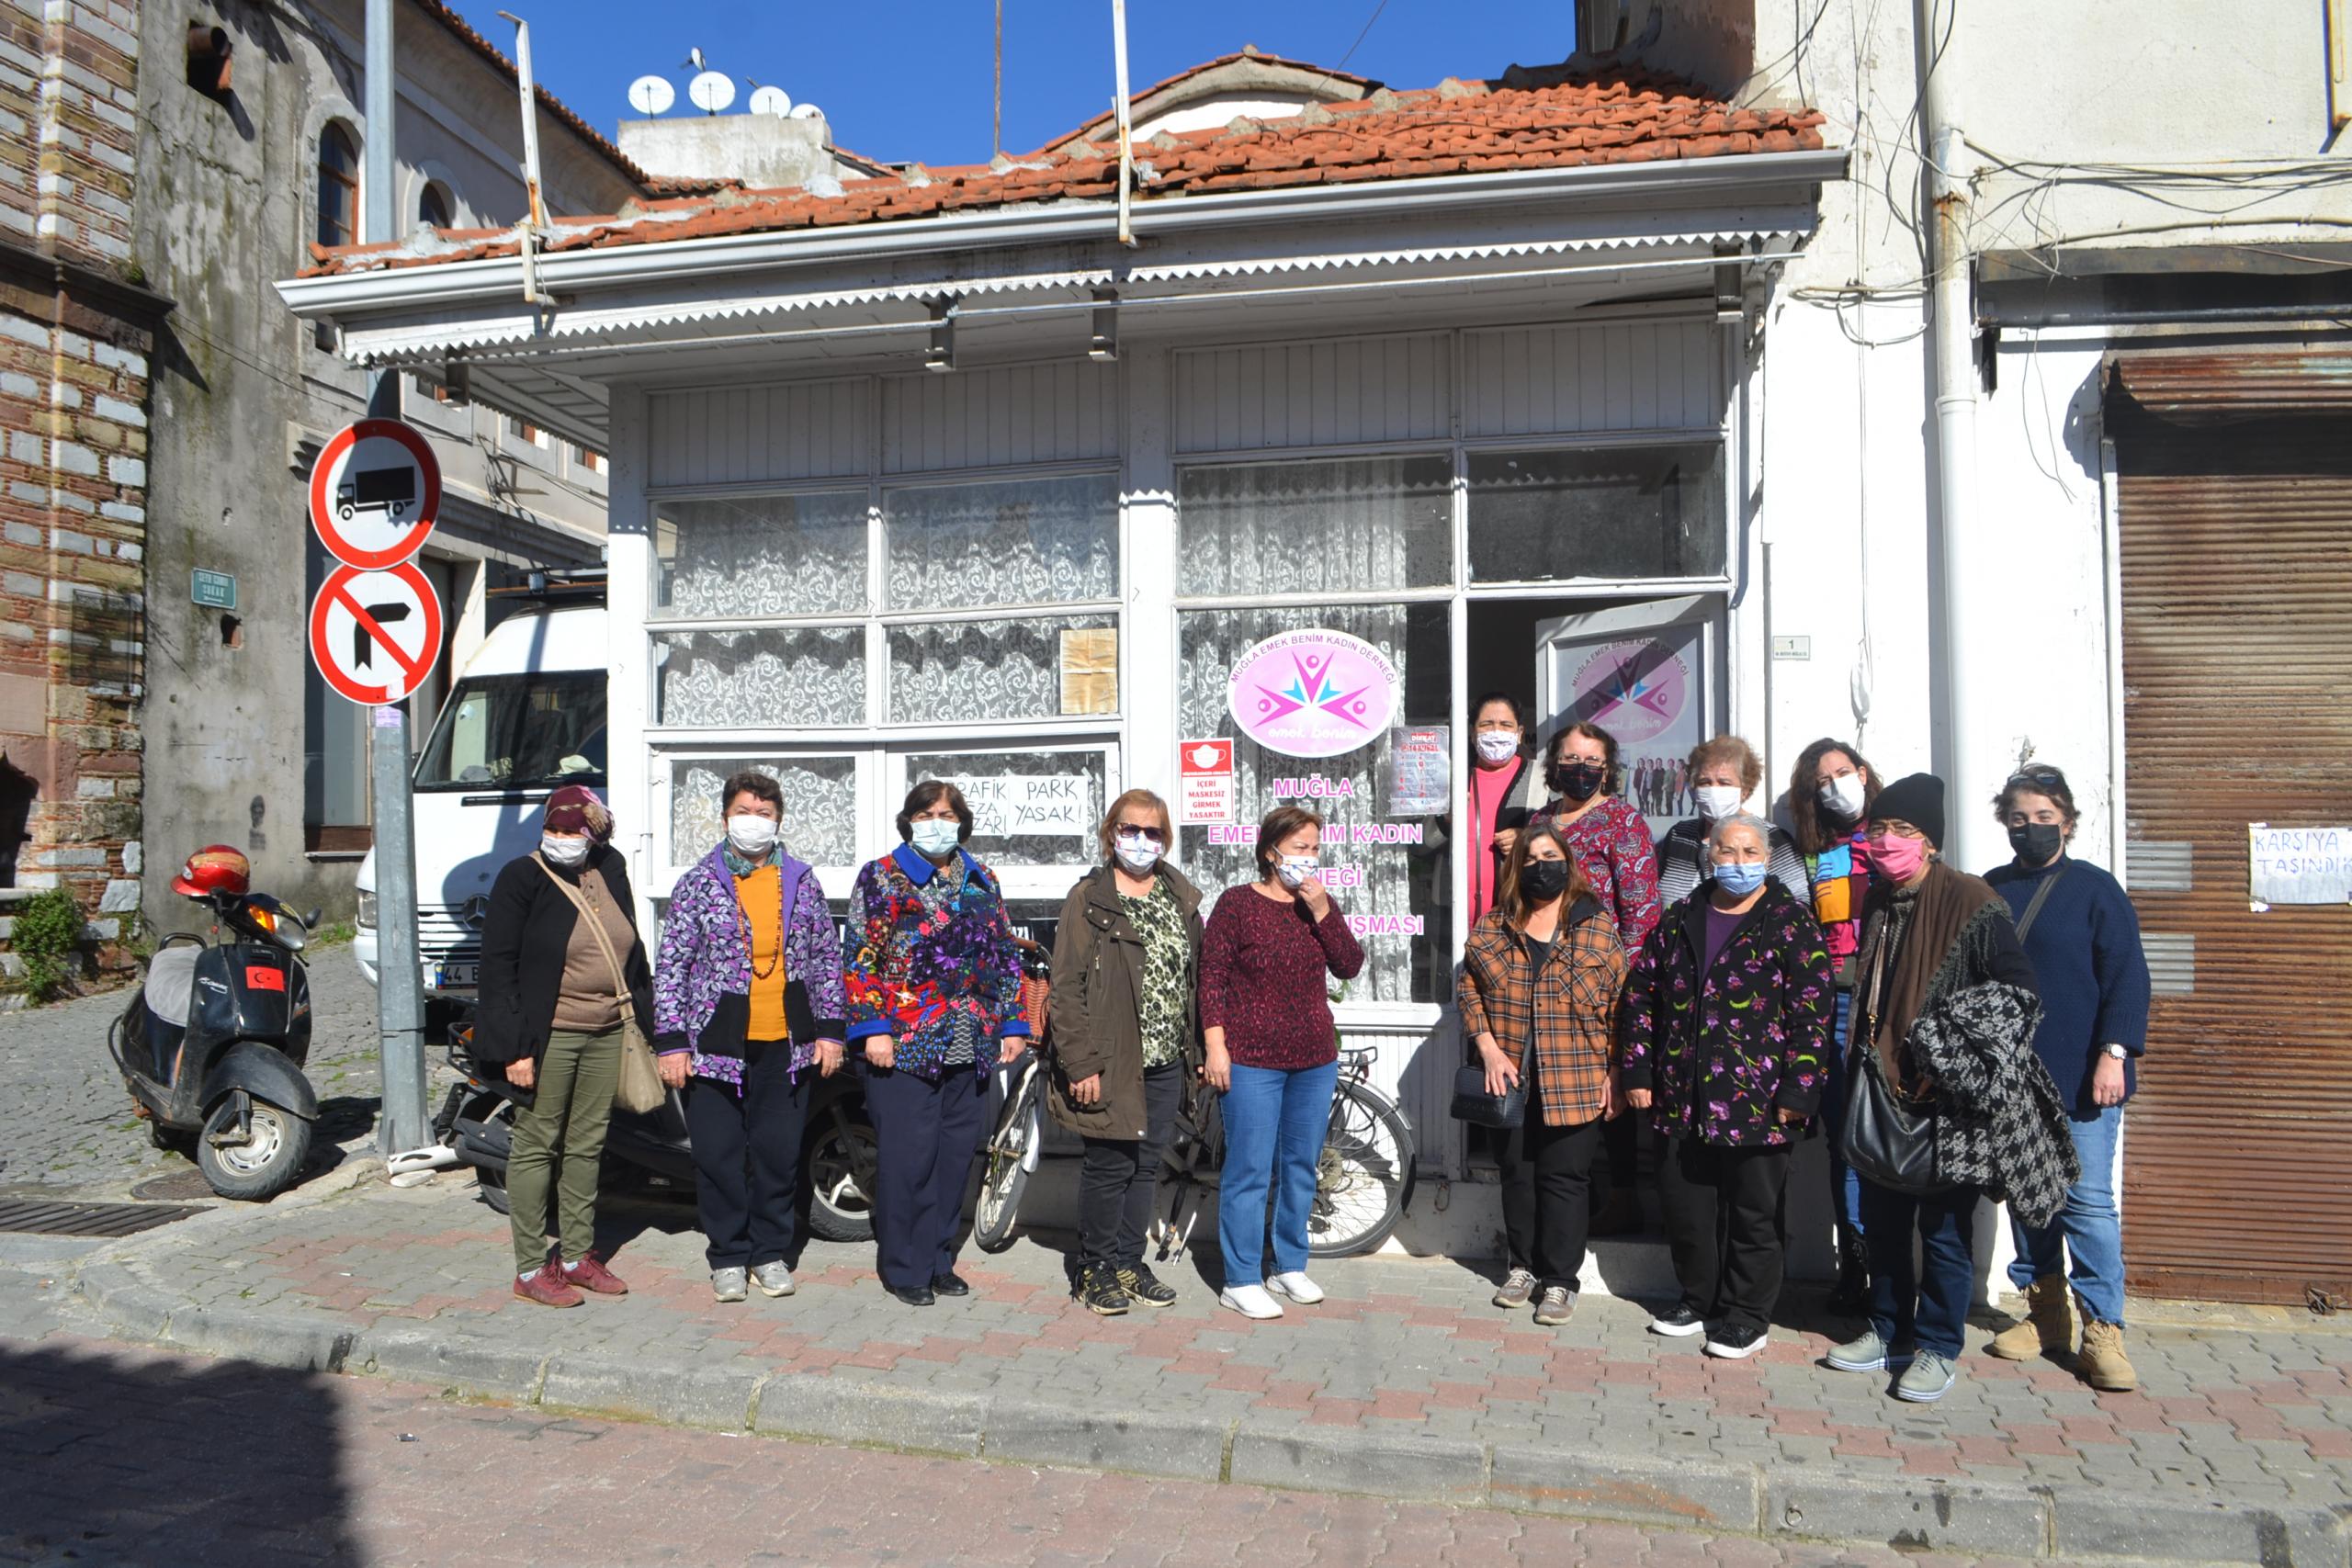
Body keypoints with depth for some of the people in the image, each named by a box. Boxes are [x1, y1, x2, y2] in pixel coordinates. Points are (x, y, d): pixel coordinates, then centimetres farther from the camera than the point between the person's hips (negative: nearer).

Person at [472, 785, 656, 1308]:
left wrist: (640, 1020, 12)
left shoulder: (610, 869, 7)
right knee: (536, 1146, 1)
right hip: (548, 1035, -5)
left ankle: (577, 1256, 23)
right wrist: (514, 1046, -16)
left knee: (587, 1145, 12)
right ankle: (531, 1268, 10)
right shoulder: (520, 878, -8)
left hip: (607, 1033, 6)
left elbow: (630, 949, 16)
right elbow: (498, 967, -10)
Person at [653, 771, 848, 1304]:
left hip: (787, 1045, 2)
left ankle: (771, 1252, 23)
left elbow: (827, 959, 11)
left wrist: (829, 1030, 5)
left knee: (779, 1153, 7)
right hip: (716, 1045, -1)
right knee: (719, 1154, 4)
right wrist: (671, 1042, -6)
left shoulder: (801, 881, 7)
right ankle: (728, 1257, 20)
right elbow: (670, 966, 0)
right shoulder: (699, 883, 1)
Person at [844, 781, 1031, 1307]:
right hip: (904, 1045, -5)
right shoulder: (881, 877, 1)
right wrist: (872, 1028, -12)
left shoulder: (982, 881, 16)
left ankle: (939, 1259, 22)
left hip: (970, 1046, 5)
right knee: (907, 1156, -3)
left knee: (956, 1154, 9)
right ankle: (904, 1268, 11)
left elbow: (1005, 955, 18)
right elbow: (860, 958, -4)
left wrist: (1013, 1024, 11)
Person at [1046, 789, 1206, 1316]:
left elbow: (1196, 975, 13)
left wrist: (1199, 1049, 9)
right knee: (1109, 1164, 1)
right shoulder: (1089, 899, -7)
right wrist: (1081, 1062, -17)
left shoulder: (1182, 897, 10)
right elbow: (1067, 986, -11)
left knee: (1147, 1164, 13)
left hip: (1166, 1060, 5)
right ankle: (1096, 1270, 17)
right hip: (1112, 1061, -5)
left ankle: (1130, 1263, 27)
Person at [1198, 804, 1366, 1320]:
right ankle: (1240, 1280, 8)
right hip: (1253, 1060, -5)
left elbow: (1349, 966, -1)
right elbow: (1212, 977, -7)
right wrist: (1216, 1046, -12)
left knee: (1301, 1166, 13)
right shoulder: (1237, 903, -6)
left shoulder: (1318, 903, 9)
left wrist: (1321, 910, -11)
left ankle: (1289, 1266, 27)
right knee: (1250, 1170, -2)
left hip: (1315, 1059, 6)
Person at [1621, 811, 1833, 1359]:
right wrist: (1637, 1071, 7)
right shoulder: (1679, 919, 9)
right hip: (1682, 1102, 5)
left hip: (1758, 1103, -4)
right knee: (1684, 1204, 13)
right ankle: (1698, 1299, 32)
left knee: (1753, 1212, 6)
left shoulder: (1791, 924, -4)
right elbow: (1642, 994, 13)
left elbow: (1812, 1013, -9)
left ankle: (1746, 1315, 22)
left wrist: (1798, 1092, -13)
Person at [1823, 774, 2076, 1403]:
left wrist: (1948, 1064, -17)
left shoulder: (1969, 901, -12)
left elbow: (2015, 994, -14)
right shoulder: (1877, 903, 9)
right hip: (1882, 1093, 7)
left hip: (1947, 1104, -7)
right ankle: (1888, 1331, 31)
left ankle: (1938, 1349, 18)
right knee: (1883, 1221, 16)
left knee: (1943, 1229, 3)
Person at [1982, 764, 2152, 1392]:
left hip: (2081, 1080, -4)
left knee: (2089, 1200, -5)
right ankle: (2044, 1314, 23)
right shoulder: (1988, 893, 9)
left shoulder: (2095, 889, -1)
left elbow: (2127, 977, -5)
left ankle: (2102, 1329, 3)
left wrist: (2115, 1054, -14)